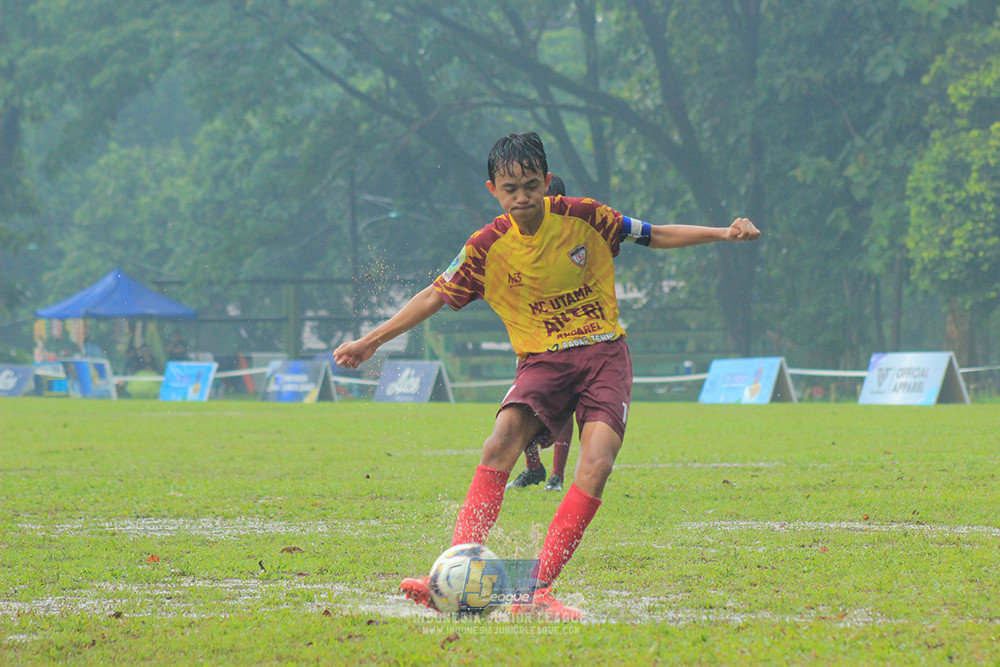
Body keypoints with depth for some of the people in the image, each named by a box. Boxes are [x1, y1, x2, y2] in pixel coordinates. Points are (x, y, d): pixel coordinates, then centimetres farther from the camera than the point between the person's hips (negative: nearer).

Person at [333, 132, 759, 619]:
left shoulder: (582, 217, -4)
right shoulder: (488, 247, -4)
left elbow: (656, 236, 8)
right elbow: (435, 296, 6)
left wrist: (723, 233, -1)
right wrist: (370, 341, 4)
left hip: (603, 354, 0)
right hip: (542, 359, 0)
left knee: (597, 460, -24)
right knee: (501, 443, -27)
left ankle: (538, 589, -25)